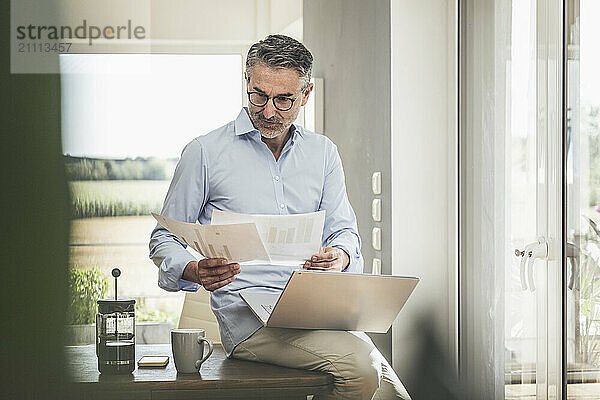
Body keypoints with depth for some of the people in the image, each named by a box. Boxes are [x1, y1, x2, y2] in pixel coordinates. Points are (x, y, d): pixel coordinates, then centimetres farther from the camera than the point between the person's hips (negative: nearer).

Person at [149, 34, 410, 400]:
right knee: (360, 363, -29)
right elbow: (165, 239, 8)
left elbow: (343, 230, 17)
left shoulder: (323, 153, 17)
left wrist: (340, 255, -8)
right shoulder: (206, 153, 4)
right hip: (248, 311, -4)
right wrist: (195, 271, -15)